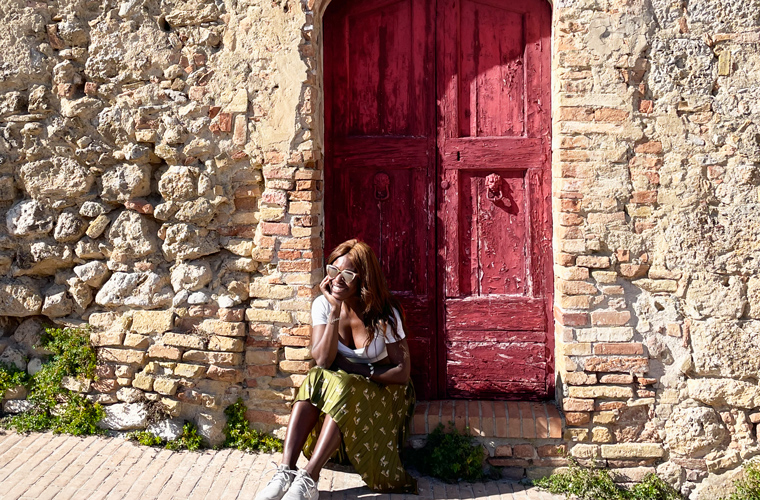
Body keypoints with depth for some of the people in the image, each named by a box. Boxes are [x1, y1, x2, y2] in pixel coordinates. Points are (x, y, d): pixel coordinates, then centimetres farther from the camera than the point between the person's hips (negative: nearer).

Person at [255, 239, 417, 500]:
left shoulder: (384, 314, -15)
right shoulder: (323, 305, -7)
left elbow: (402, 372, -14)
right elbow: (322, 360, -19)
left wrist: (358, 370, -19)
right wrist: (335, 311, -25)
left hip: (381, 390, -3)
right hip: (338, 387, 3)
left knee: (343, 387, -34)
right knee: (316, 379, -30)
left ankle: (309, 478, -41)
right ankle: (286, 471, -40)